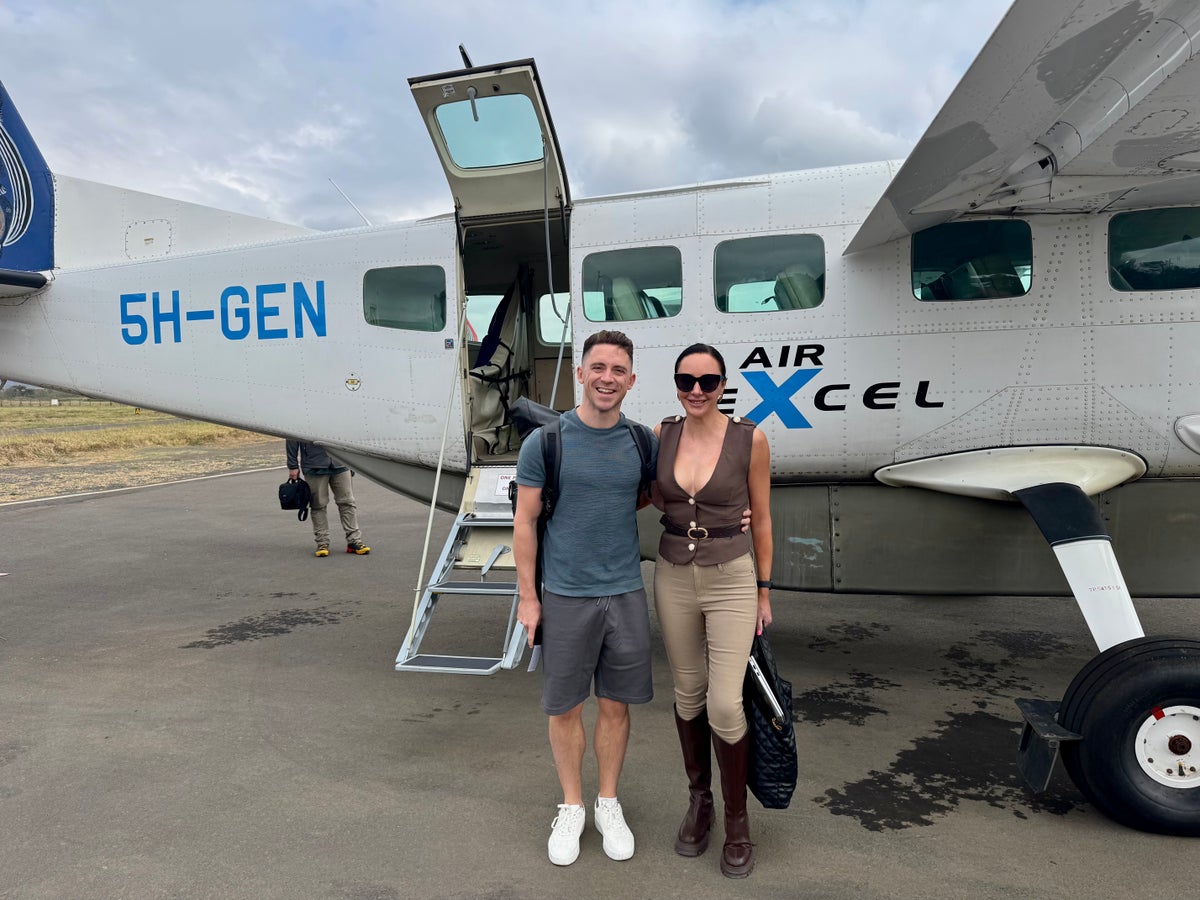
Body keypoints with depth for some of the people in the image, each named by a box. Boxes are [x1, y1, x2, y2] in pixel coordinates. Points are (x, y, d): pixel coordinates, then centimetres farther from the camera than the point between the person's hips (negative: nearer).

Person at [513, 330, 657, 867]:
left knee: (615, 705, 12)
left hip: (626, 593, 2)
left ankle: (608, 805, 33)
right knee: (565, 707, 10)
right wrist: (527, 596, -4)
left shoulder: (642, 441, 1)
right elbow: (524, 522, -2)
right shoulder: (545, 441, -7)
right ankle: (571, 808, 31)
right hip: (564, 595, -2)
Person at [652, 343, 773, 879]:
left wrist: (764, 592, 2)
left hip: (732, 579, -3)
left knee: (724, 707, -6)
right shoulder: (661, 435, -1)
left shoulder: (750, 439, -10)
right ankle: (699, 800, 36)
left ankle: (737, 819, 19)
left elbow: (761, 519, -1)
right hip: (674, 578, 3)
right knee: (688, 695, 15)